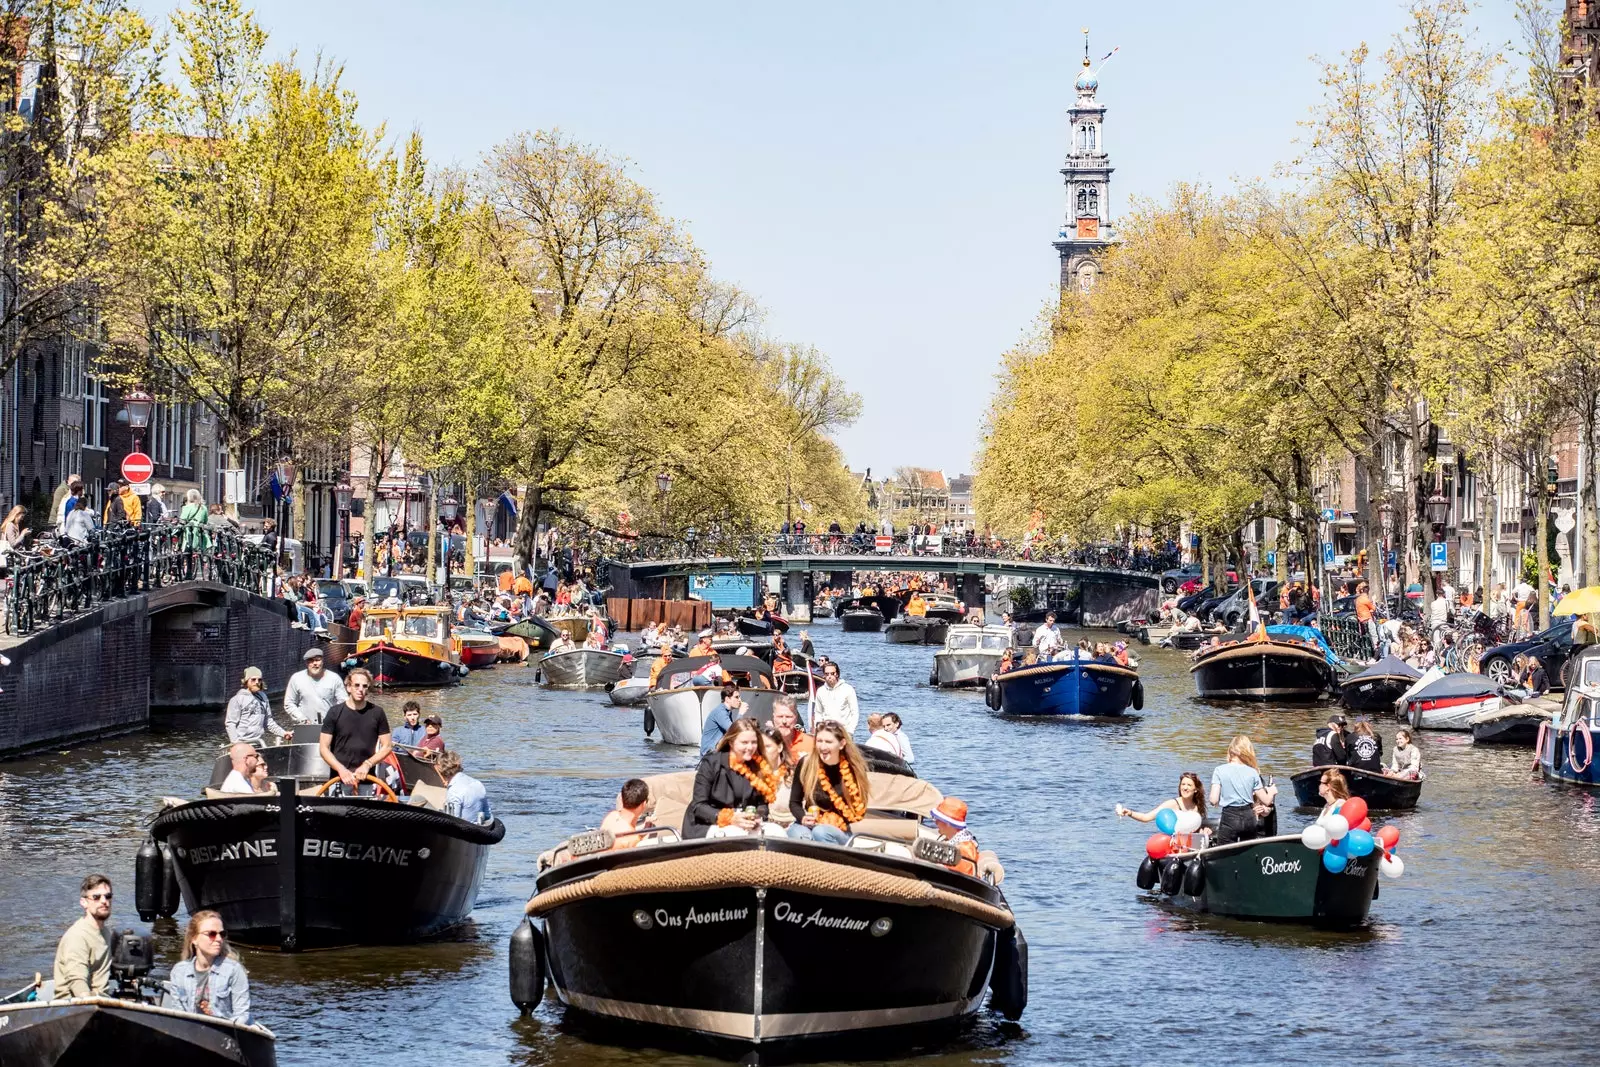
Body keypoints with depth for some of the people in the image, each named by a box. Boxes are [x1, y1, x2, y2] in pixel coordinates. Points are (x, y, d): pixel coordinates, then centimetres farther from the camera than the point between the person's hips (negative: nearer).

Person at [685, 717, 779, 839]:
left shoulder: (759, 767, 4)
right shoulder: (711, 763, -9)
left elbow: (763, 804, 8)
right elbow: (698, 806, -12)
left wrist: (758, 818, -17)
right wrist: (729, 819, -26)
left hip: (745, 824, 5)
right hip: (708, 826, -5)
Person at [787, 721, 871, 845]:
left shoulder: (853, 769, -6)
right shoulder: (806, 764, -2)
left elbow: (859, 811, 0)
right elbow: (794, 802, 7)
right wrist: (803, 818, -15)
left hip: (840, 832, -1)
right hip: (809, 826, 1)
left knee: (820, 832, -36)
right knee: (799, 834, -35)